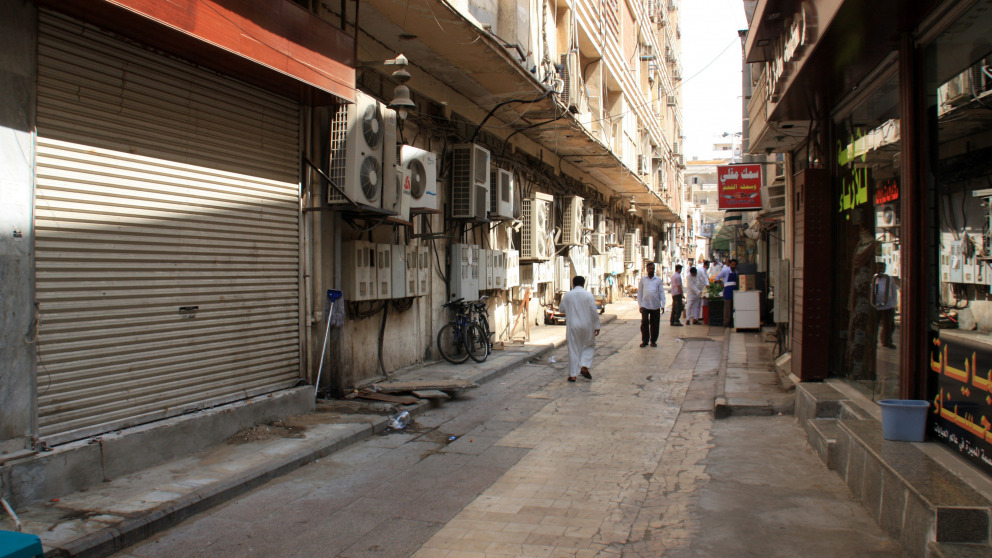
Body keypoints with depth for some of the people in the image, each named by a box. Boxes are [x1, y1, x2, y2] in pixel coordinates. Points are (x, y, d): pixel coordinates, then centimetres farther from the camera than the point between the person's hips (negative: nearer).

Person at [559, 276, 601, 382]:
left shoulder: (567, 295, -1)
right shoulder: (588, 295, -6)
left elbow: (561, 308, 11)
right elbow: (594, 312, -7)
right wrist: (596, 326, 0)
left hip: (572, 326, 1)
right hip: (586, 326, -1)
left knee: (573, 349, 7)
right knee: (589, 346, 18)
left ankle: (573, 375, 7)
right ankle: (584, 367, 1)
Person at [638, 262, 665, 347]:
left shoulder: (658, 279, 7)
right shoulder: (643, 279, 7)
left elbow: (661, 292, 7)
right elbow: (639, 292, 9)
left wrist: (663, 305, 0)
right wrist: (640, 305, 3)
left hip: (656, 306, 1)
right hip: (645, 305, -1)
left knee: (655, 324, 5)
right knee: (644, 323, -6)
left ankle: (653, 341, 17)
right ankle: (645, 340, 5)